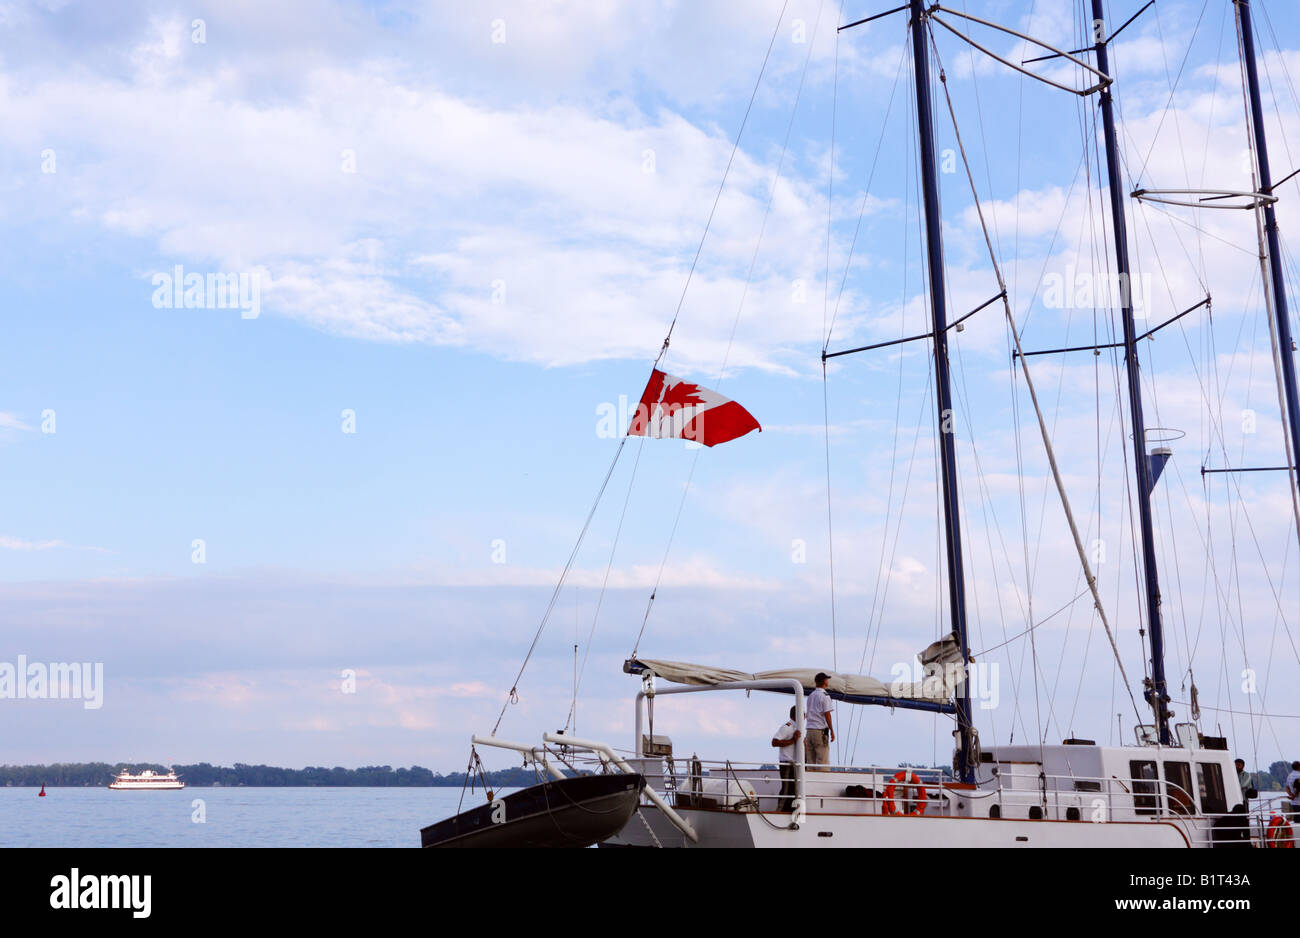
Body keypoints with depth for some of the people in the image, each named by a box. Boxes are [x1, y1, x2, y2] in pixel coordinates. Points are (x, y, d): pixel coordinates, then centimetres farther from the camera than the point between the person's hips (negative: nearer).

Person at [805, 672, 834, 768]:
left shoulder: (810, 696, 14)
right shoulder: (825, 696, -8)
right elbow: (827, 714, -14)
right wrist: (832, 731, -10)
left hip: (810, 729, 7)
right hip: (821, 731, -7)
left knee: (810, 762, 7)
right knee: (822, 761, -7)